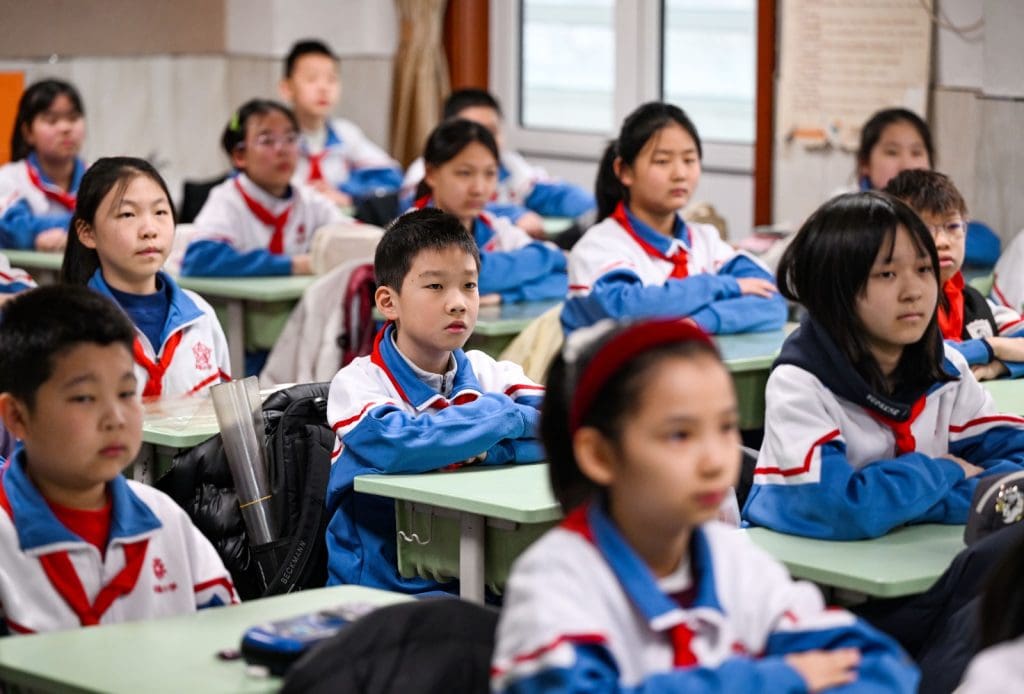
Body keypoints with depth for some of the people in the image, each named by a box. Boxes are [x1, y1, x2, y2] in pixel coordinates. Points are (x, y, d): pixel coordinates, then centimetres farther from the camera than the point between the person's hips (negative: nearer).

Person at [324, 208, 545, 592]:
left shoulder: (490, 375, 8)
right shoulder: (357, 383, -6)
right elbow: (395, 443, -27)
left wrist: (491, 450, -20)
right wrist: (506, 417, -17)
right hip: (382, 586, -4)